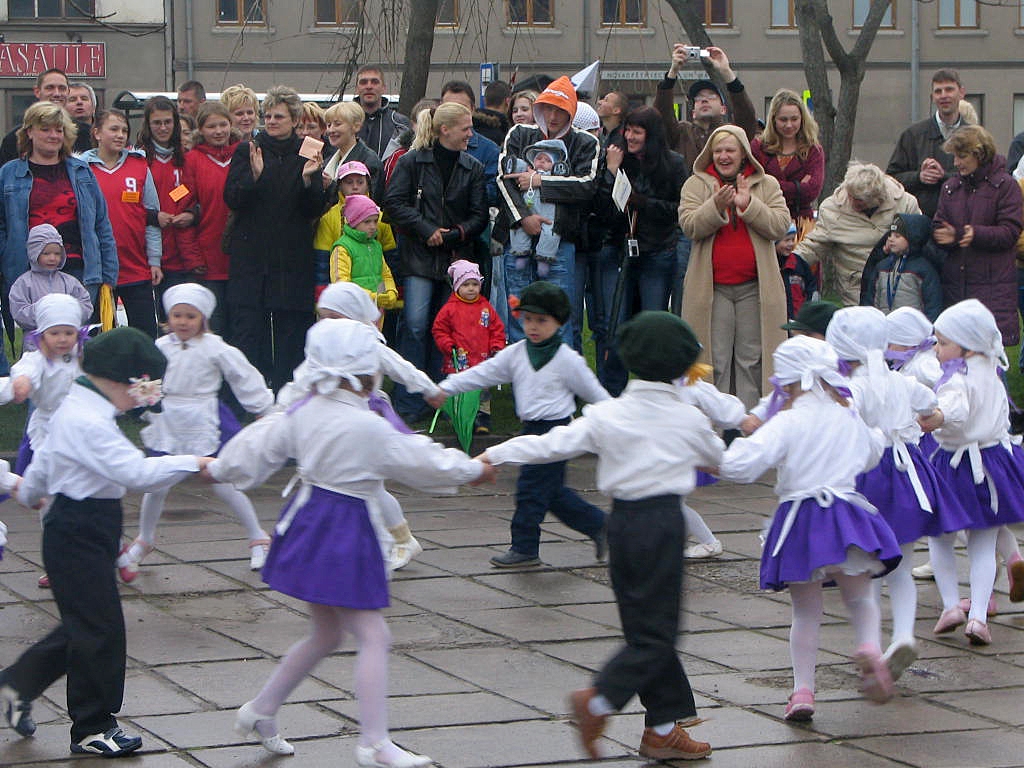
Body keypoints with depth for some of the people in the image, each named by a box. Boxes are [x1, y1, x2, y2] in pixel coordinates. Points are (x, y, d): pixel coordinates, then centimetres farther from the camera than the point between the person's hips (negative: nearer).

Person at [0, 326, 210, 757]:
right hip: (79, 535, -11)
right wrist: (193, 463, -28)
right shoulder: (89, 422, -23)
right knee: (101, 628, -3)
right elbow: (135, 472, -32)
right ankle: (92, 729, 7)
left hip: (74, 527, 11)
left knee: (84, 622, 17)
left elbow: (45, 459, 28)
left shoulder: (76, 410, 11)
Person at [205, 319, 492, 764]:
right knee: (373, 637, -3)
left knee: (326, 635, 21)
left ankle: (260, 710, 30)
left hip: (306, 521, 9)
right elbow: (422, 461, -8)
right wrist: (472, 469, 9)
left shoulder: (303, 414, 1)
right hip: (343, 531, -9)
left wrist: (219, 468, 32)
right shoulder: (368, 428, -19)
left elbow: (260, 445, 13)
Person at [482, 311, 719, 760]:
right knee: (656, 631, 0)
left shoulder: (607, 416, -2)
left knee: (643, 626, 10)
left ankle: (663, 728, 12)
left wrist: (496, 455, -4)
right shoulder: (688, 419, -2)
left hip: (622, 521, 4)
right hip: (664, 520, -4)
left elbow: (554, 444, -7)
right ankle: (599, 701, -18)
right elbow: (717, 458, 17)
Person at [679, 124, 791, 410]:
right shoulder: (696, 185, 7)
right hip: (712, 287, -1)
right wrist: (716, 206, -24)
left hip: (754, 287, 1)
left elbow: (780, 225, -4)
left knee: (751, 359, 3)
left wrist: (747, 204, -16)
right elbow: (690, 226, -7)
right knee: (715, 359, 0)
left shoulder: (767, 185, 8)